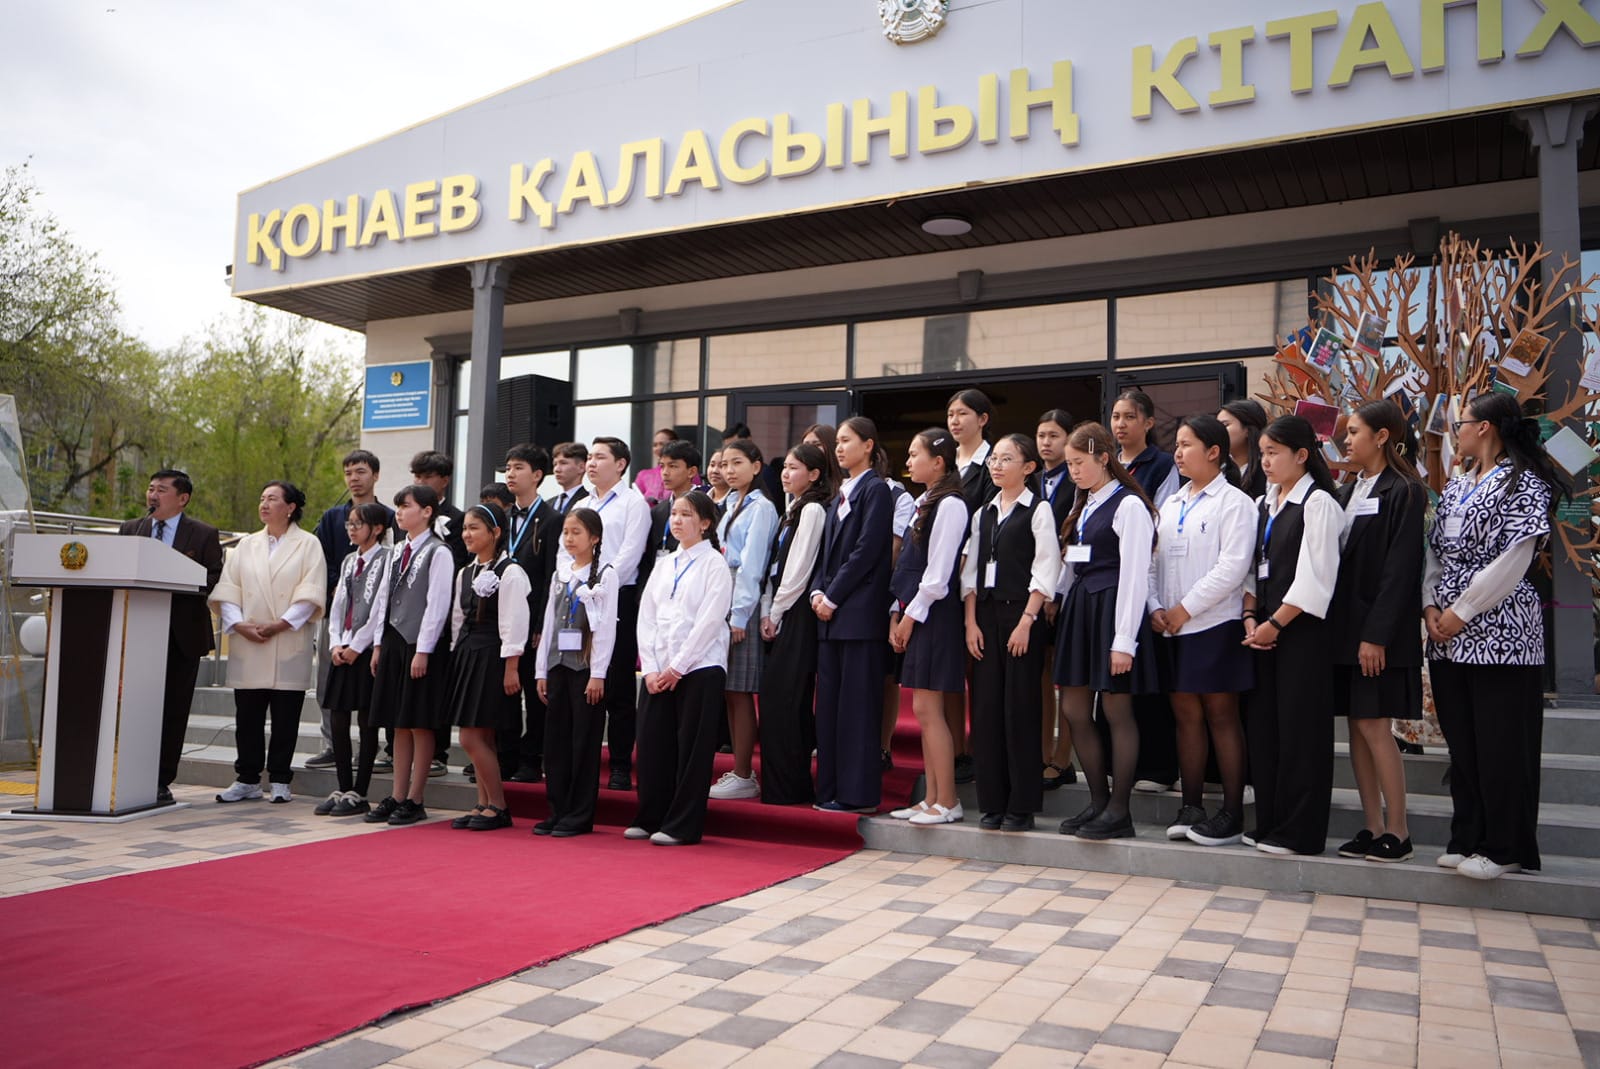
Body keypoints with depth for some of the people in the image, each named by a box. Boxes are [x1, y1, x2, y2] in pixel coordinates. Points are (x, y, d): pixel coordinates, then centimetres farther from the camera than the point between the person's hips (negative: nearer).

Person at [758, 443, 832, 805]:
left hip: (797, 613, -9)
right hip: (781, 615, 9)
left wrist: (776, 614, -9)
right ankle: (795, 784, 16)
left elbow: (798, 571, -14)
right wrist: (767, 613, 6)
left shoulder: (813, 510, -10)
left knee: (779, 697, -10)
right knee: (792, 702, 9)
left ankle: (784, 788, -4)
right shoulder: (793, 510, 18)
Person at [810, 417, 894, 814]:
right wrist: (817, 591, 3)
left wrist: (833, 596, -13)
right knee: (829, 700, 9)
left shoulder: (875, 490, -6)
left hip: (859, 612, -8)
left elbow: (867, 550, -14)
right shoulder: (842, 492, 18)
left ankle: (859, 792, 1)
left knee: (857, 702, -5)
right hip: (831, 612, 8)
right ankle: (831, 788, 17)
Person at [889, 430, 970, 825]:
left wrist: (913, 615, -12)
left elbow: (938, 571, -16)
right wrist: (897, 613, 11)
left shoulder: (950, 504, -12)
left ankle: (947, 802, 1)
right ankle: (932, 799, 15)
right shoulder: (924, 502, 16)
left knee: (927, 707, -7)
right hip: (913, 611, 9)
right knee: (925, 709, 10)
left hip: (933, 612, -9)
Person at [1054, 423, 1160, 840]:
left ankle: (1119, 811, 9)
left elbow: (1134, 575, -14)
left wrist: (1124, 640, -18)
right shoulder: (1083, 505, 17)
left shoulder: (1129, 505, -8)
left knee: (1116, 712, -1)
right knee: (1074, 711, 8)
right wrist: (1060, 609, 11)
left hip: (1112, 608, -8)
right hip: (1078, 607, 8)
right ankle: (1098, 801, 21)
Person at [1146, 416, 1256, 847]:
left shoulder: (1234, 502, -5)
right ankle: (1191, 808, 17)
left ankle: (1232, 814, 7)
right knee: (1186, 714, 9)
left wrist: (1185, 609, -13)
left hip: (1215, 624, -6)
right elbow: (1156, 561, 14)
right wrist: (1156, 607, -1)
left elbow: (1232, 568, -14)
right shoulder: (1172, 504, 15)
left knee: (1221, 716, -1)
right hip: (1173, 628, 6)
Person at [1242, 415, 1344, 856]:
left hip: (1302, 631, -7)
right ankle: (1269, 822, 19)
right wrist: (1251, 617, 1)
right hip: (1265, 629, 7)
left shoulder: (1319, 503, -9)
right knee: (1263, 725, 9)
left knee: (1299, 728, -2)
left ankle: (1299, 831, 7)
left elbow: (1314, 578, -15)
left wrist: (1275, 622, -13)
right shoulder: (1265, 504, 14)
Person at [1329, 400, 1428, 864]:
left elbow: (1401, 569, -15)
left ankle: (1397, 832, 6)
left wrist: (1377, 634, -19)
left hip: (1378, 629, -7)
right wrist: (1336, 625, 6)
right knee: (1357, 725, 8)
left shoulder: (1403, 492, -9)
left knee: (1373, 724, -5)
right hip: (1344, 625, 8)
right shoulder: (1349, 491, 14)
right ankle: (1372, 826, 16)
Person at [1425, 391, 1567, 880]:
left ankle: (1504, 848, 8)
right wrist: (1431, 605, -2)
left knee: (1501, 743, -1)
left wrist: (1462, 611, -14)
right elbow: (1434, 551, 12)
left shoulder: (1523, 484, -6)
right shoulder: (1456, 487, 15)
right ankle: (1468, 838, 20)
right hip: (1449, 636, 7)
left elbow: (1512, 561, -14)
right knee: (1461, 740, 11)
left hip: (1499, 631, -7)